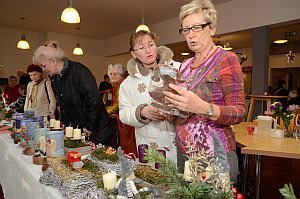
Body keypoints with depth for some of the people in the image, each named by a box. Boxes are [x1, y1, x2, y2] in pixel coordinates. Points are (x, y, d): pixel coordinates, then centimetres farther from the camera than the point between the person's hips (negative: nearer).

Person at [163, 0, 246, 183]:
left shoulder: (226, 59, -9)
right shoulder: (185, 66, 9)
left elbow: (239, 112, -16)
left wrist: (203, 108, -33)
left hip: (215, 156, -6)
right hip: (183, 153, 6)